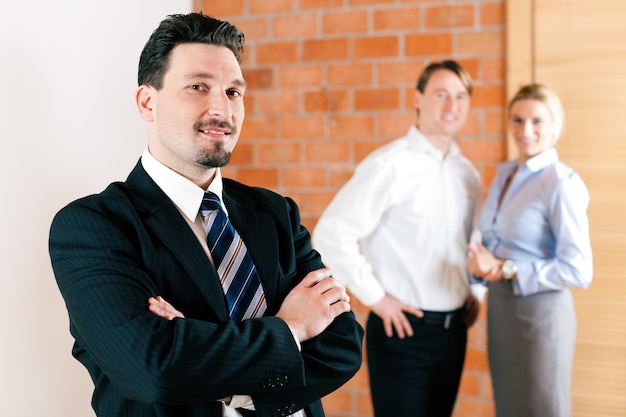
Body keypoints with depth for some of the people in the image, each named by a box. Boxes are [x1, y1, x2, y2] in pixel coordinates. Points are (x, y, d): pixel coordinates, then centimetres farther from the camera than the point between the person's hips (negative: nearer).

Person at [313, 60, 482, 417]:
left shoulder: (468, 173, 8)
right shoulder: (390, 165, -13)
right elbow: (331, 234, -18)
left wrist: (475, 292, 10)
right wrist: (374, 297, -14)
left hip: (453, 330, 6)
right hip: (404, 329, -6)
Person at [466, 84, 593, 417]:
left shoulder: (562, 183, -16)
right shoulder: (504, 173, 7)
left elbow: (578, 271, -20)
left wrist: (505, 270, -18)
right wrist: (480, 261, -6)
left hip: (539, 312, -7)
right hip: (499, 308, 7)